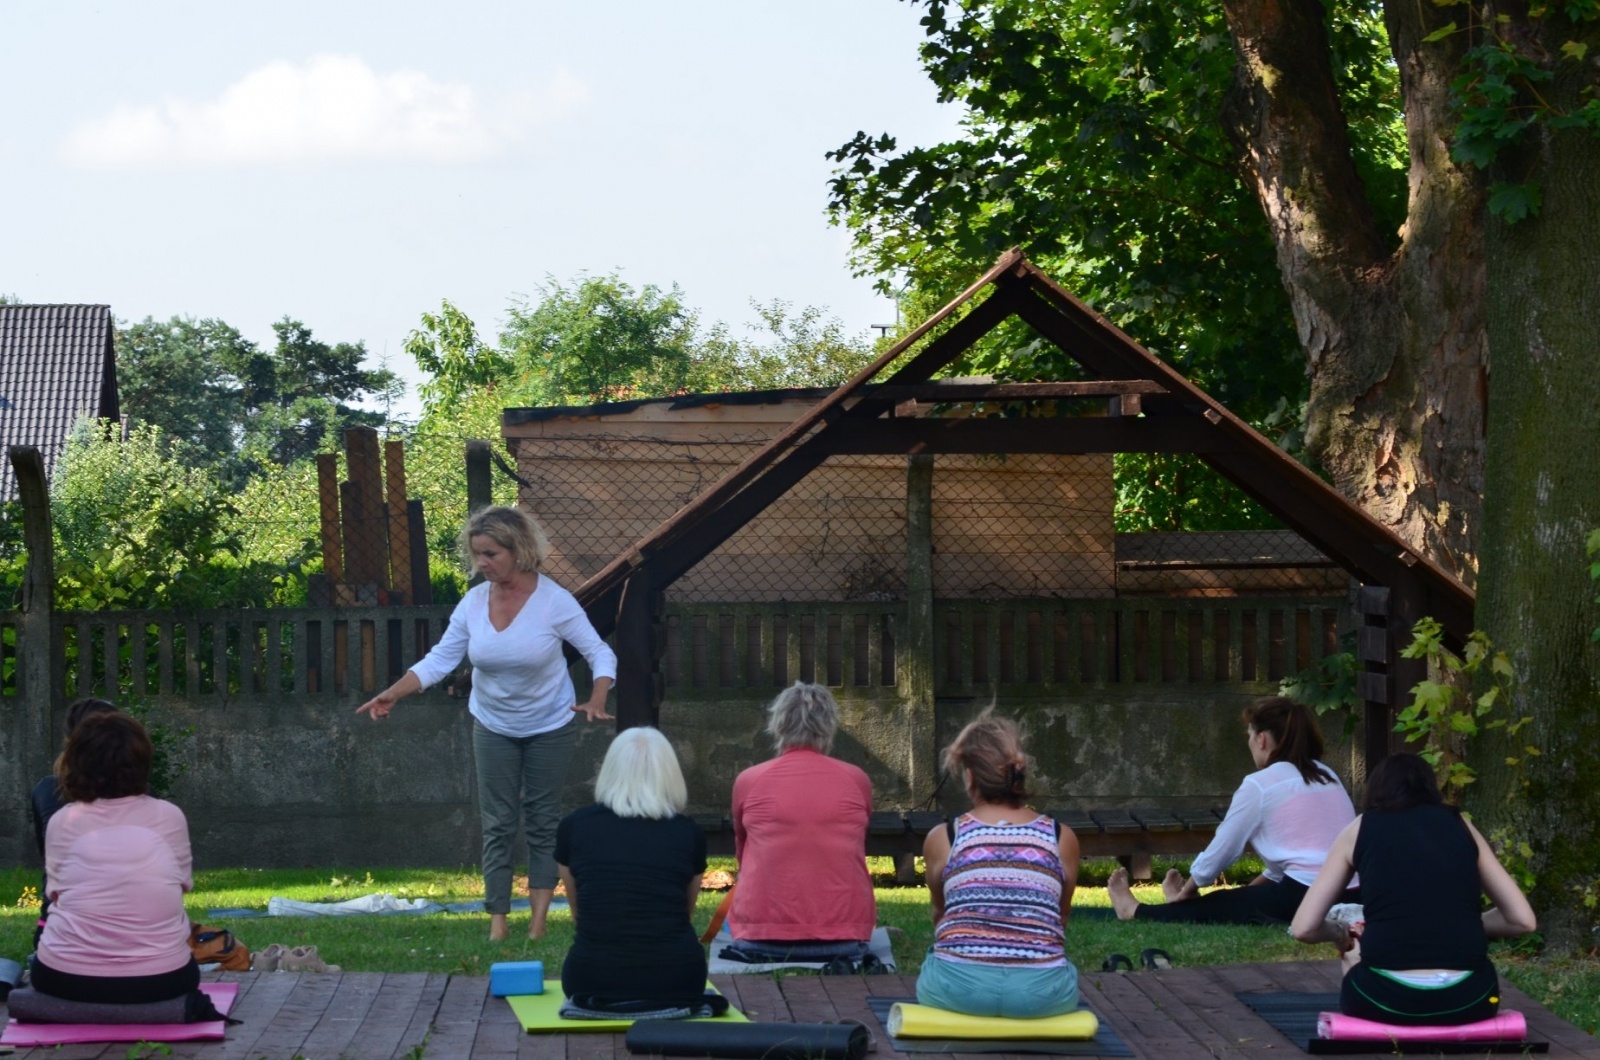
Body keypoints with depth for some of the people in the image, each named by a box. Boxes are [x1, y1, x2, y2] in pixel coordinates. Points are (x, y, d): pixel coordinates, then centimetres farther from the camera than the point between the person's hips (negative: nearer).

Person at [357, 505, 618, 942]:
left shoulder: (554, 602, -20)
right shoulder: (474, 602, -11)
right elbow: (439, 659, -9)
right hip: (493, 726, 3)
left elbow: (601, 655, -14)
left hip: (549, 726, -3)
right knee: (496, 824, 2)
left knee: (543, 822, 5)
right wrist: (393, 693, -21)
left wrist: (596, 701, -31)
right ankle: (498, 922, 4)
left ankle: (539, 919, 11)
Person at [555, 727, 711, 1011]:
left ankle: (604, 1002, 13)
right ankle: (664, 1005, 14)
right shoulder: (688, 833, 4)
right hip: (676, 983, 0)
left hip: (594, 984, 0)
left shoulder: (575, 826, 3)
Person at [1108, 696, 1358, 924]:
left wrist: (1188, 890, 25)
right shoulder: (1325, 776, 19)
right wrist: (1250, 889, 33)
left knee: (1217, 907, 17)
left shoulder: (1259, 784, -1)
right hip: (1354, 896, 6)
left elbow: (1221, 850, 8)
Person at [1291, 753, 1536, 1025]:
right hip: (1466, 1001, 1)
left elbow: (1304, 928, 10)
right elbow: (1523, 920, 16)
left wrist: (1340, 933, 31)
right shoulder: (1460, 824, 17)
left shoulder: (1359, 829, 13)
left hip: (1385, 1002, -1)